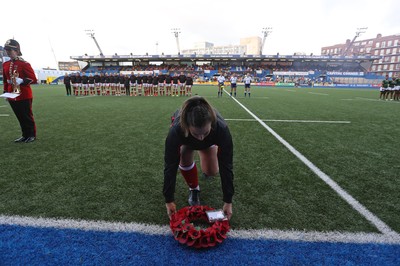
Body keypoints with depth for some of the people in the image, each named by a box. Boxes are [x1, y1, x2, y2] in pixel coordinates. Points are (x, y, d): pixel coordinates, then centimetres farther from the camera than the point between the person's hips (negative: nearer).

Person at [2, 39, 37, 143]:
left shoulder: (24, 64, -9)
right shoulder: (5, 65, 10)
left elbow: (33, 79, -12)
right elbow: (5, 80, 17)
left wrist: (21, 81, -26)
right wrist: (6, 92, 12)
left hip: (24, 96, -6)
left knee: (27, 117, 3)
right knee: (20, 117, 12)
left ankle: (32, 135, 16)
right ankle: (25, 135, 22)